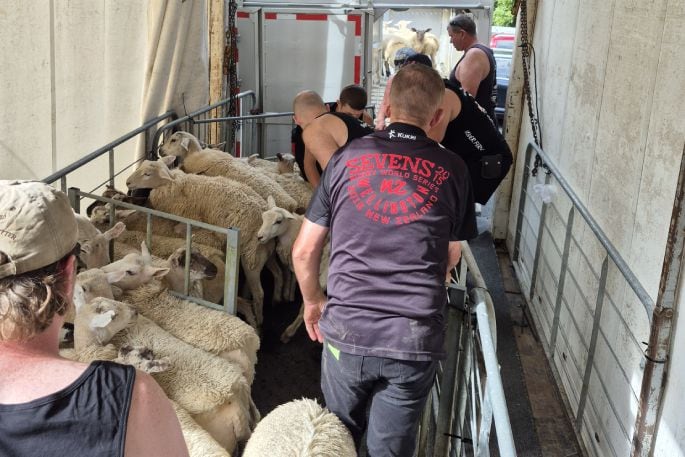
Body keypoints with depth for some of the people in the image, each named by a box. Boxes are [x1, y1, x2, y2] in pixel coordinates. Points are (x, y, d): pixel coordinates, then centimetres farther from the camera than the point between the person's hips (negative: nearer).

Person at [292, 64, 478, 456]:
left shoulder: (347, 158, 0)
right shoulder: (453, 171, 0)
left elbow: (304, 251, 4)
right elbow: (451, 258, 11)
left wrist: (312, 301, 21)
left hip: (346, 331, 1)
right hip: (416, 342, 0)